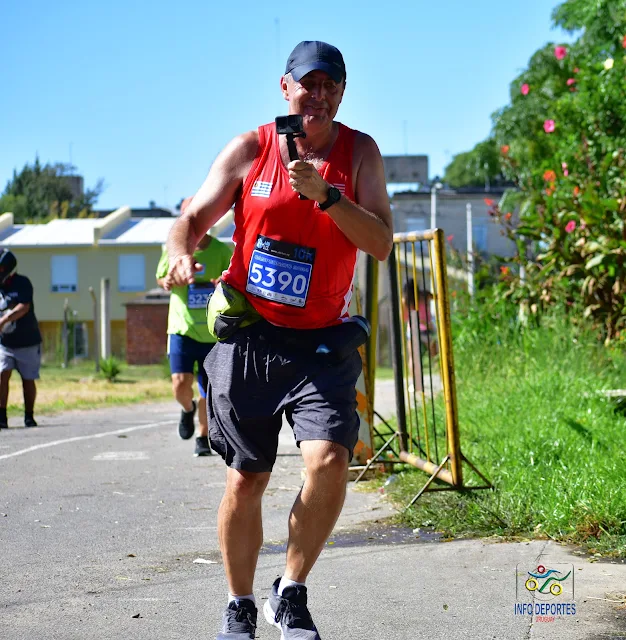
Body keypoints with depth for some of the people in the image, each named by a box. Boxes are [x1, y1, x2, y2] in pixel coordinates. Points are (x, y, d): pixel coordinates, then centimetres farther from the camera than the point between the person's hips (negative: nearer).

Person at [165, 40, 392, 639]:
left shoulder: (359, 152, 2)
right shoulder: (249, 150, 1)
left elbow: (380, 243, -6)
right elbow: (194, 217, 2)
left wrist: (326, 195, -20)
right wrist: (181, 252, -21)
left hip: (321, 343, 0)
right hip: (247, 340, 0)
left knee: (329, 461, -20)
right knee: (245, 480, 6)